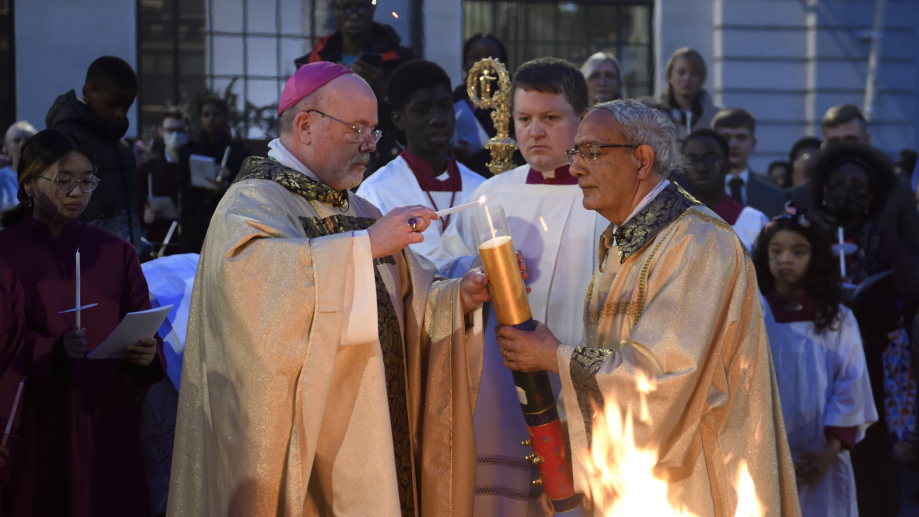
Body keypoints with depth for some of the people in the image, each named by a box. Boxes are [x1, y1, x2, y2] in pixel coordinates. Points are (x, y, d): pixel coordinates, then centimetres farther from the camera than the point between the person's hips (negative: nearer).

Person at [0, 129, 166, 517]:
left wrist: (146, 354, -18)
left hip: (105, 423, 2)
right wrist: (52, 350, -26)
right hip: (34, 424, -2)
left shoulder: (116, 253, 7)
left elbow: (146, 334, 4)